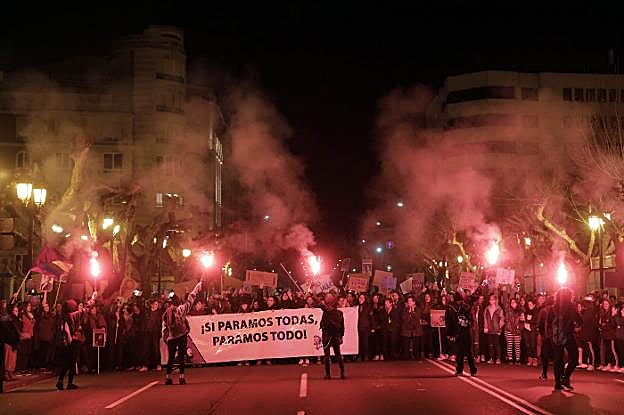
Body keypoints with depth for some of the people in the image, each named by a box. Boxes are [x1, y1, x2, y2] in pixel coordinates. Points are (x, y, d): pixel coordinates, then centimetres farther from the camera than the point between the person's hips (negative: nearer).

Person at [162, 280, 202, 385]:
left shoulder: (165, 314, 3)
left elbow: (164, 328, 3)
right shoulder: (180, 309, -6)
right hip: (181, 336, -3)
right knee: (182, 357, 1)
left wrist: (165, 339, 12)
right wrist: (197, 287, 8)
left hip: (171, 338, 3)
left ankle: (168, 377, 7)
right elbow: (190, 300, 0)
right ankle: (182, 377, -2)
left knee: (171, 358, 10)